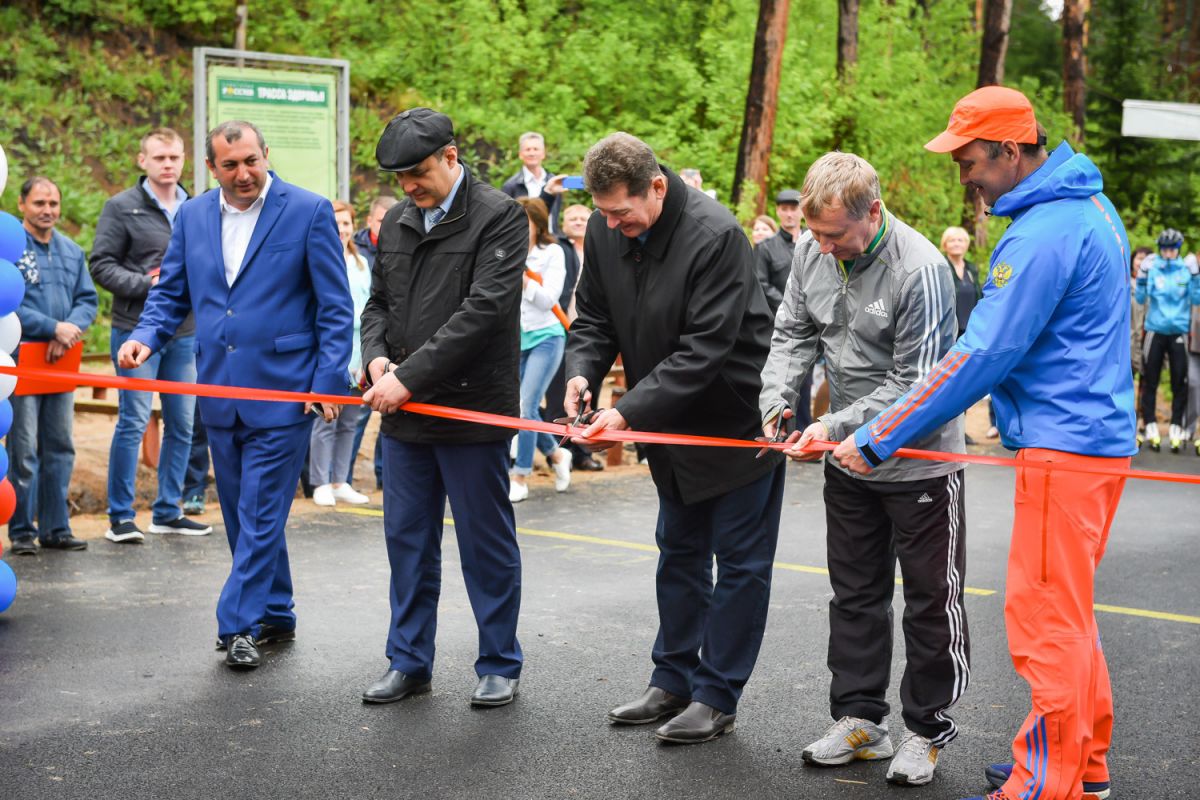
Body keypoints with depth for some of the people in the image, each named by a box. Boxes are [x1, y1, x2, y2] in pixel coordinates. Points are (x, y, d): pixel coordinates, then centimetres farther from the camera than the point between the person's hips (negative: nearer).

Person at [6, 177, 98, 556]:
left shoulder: (72, 251, 14)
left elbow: (87, 300, 11)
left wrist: (68, 332, -8)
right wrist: (53, 327, -16)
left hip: (62, 362, 6)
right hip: (22, 361, -6)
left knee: (60, 448, 9)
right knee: (22, 450, -4)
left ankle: (55, 527, 17)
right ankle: (22, 531, 4)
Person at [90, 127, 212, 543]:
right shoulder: (122, 207, -2)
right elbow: (101, 265, -6)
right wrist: (146, 284, -18)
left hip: (185, 333, 5)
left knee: (182, 425, 8)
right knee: (133, 422, -4)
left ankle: (167, 512, 19)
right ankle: (120, 516, 5)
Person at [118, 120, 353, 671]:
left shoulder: (309, 212, -6)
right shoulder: (192, 216, 8)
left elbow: (335, 308, -6)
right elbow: (171, 292, 15)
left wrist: (328, 382, -13)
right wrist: (146, 336, -5)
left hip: (281, 392, -6)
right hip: (219, 393, 6)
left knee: (261, 513, -4)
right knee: (243, 515, 14)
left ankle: (239, 624, 3)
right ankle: (275, 616, 27)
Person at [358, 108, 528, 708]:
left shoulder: (499, 217, -10)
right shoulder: (397, 221, 11)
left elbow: (484, 310, -19)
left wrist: (410, 376, -21)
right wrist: (377, 355, -5)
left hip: (472, 409, -6)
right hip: (405, 411, 6)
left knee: (486, 543, 5)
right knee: (407, 540, 13)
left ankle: (500, 665, 19)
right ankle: (409, 662, 25)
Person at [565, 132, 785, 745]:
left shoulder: (717, 236, -28)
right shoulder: (605, 231, -6)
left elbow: (703, 349, -30)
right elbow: (593, 318, 4)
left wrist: (629, 412, -33)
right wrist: (582, 371, -17)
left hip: (740, 415, -7)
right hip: (673, 422, 7)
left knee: (740, 561, 2)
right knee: (679, 554, 16)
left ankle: (717, 696, 11)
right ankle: (673, 681, 28)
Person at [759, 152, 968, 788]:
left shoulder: (920, 269, -25)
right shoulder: (812, 252, -5)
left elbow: (915, 383, -23)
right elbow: (793, 334, 5)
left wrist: (837, 425, -28)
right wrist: (776, 399, -12)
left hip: (920, 460, -6)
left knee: (931, 600, 5)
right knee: (854, 593, 14)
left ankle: (928, 729, 18)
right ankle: (859, 718, 27)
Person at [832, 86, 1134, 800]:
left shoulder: (1042, 235, -20)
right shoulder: (1091, 206, 13)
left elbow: (980, 358, -22)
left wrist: (878, 440, -16)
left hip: (1063, 450, -10)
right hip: (1099, 438, 10)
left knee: (1047, 618, -3)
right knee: (1068, 611, 18)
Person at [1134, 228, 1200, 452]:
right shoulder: (1152, 268, 2)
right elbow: (1140, 298, -3)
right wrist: (1142, 275, -14)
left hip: (1179, 331, 0)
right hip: (1155, 330, 0)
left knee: (1180, 382, 0)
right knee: (1150, 381, 1)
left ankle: (1176, 428, 8)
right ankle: (1151, 426, 8)